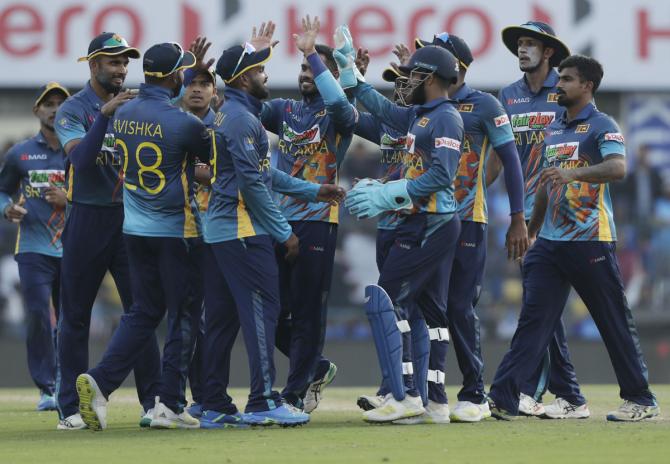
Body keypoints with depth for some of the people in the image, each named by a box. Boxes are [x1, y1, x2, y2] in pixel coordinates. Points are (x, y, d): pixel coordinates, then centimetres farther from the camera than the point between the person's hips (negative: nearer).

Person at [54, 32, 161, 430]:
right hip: (87, 218, -3)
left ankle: (153, 401, 2)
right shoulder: (73, 110, -4)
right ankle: (72, 408, 6)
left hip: (131, 218, 3)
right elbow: (81, 159, -18)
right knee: (75, 315, 2)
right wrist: (105, 114, -27)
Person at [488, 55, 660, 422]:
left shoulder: (602, 126, -6)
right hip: (550, 242, 7)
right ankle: (503, 398, -8)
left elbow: (618, 167, -23)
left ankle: (641, 400, 11)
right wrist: (531, 232, 25)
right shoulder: (553, 130, 17)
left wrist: (574, 173, -37)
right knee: (534, 319, -1)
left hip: (590, 241, -7)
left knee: (615, 323, 1)